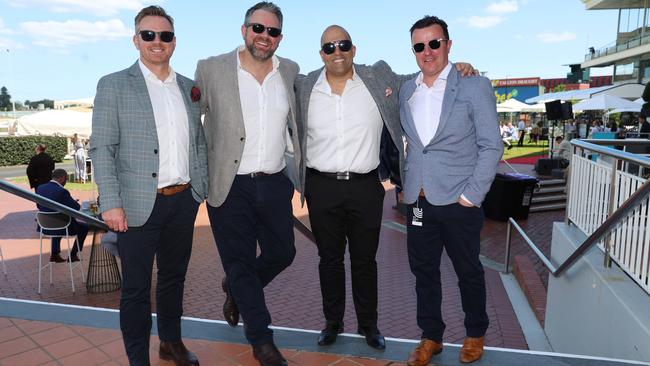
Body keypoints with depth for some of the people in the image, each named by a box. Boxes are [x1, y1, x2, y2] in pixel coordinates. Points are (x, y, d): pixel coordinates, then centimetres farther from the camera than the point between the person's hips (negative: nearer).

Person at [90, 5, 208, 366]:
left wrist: (202, 188, 8)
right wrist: (111, 203, -14)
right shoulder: (113, 85, -3)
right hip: (139, 204, -4)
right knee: (136, 288, 6)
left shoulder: (188, 87, 10)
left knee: (174, 277, 18)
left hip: (184, 201, 5)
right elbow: (101, 148, -7)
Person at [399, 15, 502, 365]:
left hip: (458, 202, -3)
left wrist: (471, 196, -10)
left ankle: (475, 335, 35)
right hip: (417, 201, 4)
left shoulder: (474, 87, -5)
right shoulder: (405, 91, 8)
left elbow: (491, 146, -6)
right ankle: (431, 336, 32)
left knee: (468, 272, 12)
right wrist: (406, 184, 9)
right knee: (423, 271, 13)